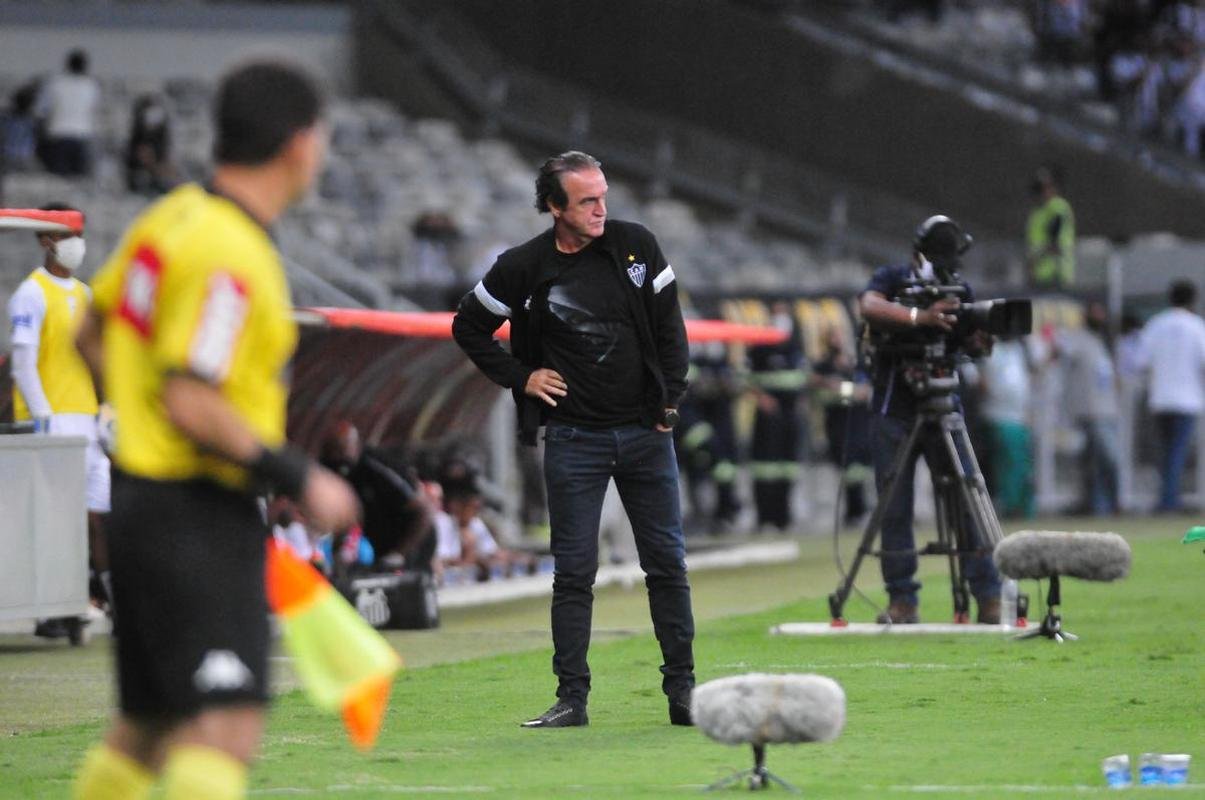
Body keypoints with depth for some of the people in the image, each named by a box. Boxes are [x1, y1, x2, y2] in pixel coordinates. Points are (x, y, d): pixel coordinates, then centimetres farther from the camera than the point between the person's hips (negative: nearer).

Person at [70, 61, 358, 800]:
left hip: (142, 494, 10)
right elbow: (192, 405, -24)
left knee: (145, 730, 18)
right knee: (225, 731, -16)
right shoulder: (231, 258, -20)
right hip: (201, 511, -10)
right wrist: (300, 480, -17)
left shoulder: (172, 217, 7)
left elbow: (94, 335, 19)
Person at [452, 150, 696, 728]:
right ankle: (571, 698, 2)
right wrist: (519, 378, 1)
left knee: (667, 564, 2)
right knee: (573, 572, -1)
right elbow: (468, 327, 8)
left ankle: (682, 689, 8)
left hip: (645, 432, 2)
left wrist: (671, 402, 4)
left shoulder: (636, 246, 0)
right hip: (574, 438, -2)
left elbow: (669, 324, 8)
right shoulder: (522, 269, -5)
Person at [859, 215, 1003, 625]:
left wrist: (981, 339, -24)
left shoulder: (959, 290, 8)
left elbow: (972, 346, 1)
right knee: (894, 509, -1)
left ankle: (988, 596, -3)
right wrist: (921, 317, -34)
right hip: (893, 410, -1)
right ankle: (903, 600, 5)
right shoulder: (891, 280, 0)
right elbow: (870, 307, -22)